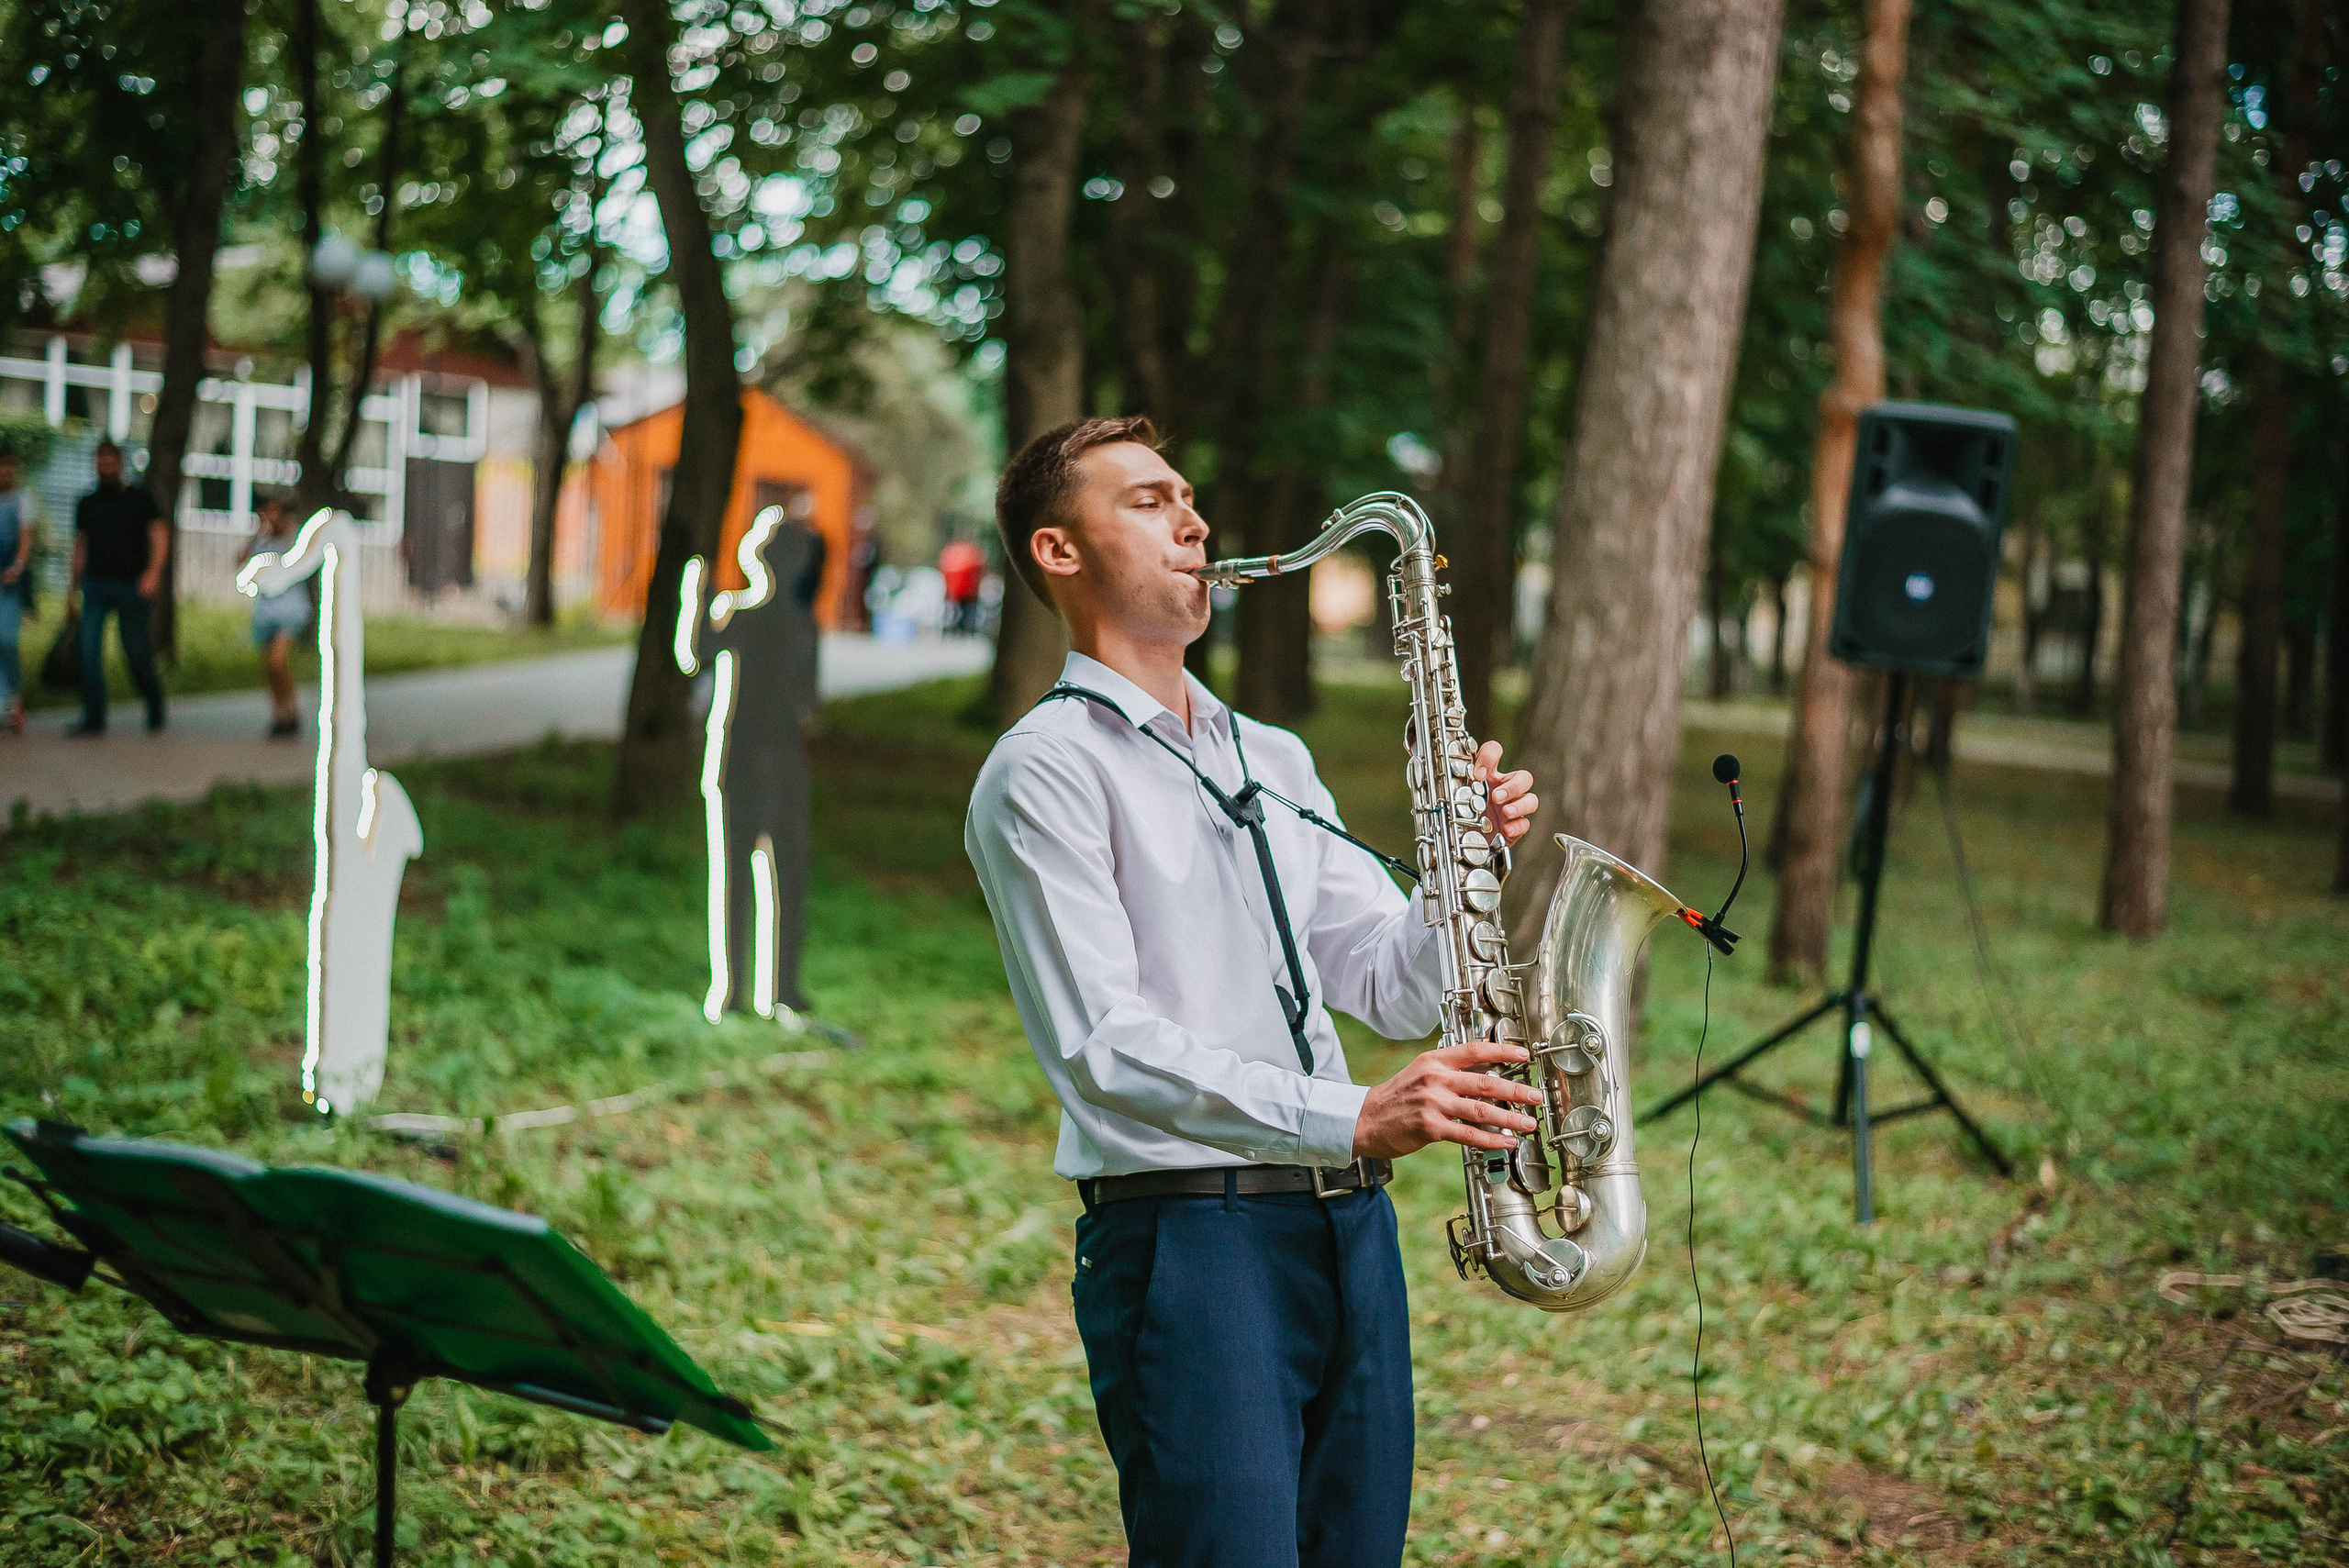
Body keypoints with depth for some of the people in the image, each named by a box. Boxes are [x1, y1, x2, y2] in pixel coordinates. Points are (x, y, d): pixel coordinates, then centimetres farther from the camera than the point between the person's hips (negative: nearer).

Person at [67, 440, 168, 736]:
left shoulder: (139, 498, 4)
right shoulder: (86, 504, 13)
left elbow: (159, 536, 0)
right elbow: (80, 545, 19)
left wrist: (154, 572, -15)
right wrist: (73, 585, 13)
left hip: (130, 586, -3)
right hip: (96, 584, 3)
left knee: (135, 653, 1)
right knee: (89, 650, -12)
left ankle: (154, 701, 28)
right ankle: (93, 718, -11)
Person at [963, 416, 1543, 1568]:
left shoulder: (1274, 760, 20)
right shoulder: (1046, 769, -4)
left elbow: (1395, 993, 17)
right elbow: (1104, 1047, -14)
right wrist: (1351, 1119, -23)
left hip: (1349, 1227, 7)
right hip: (1183, 1242, -7)